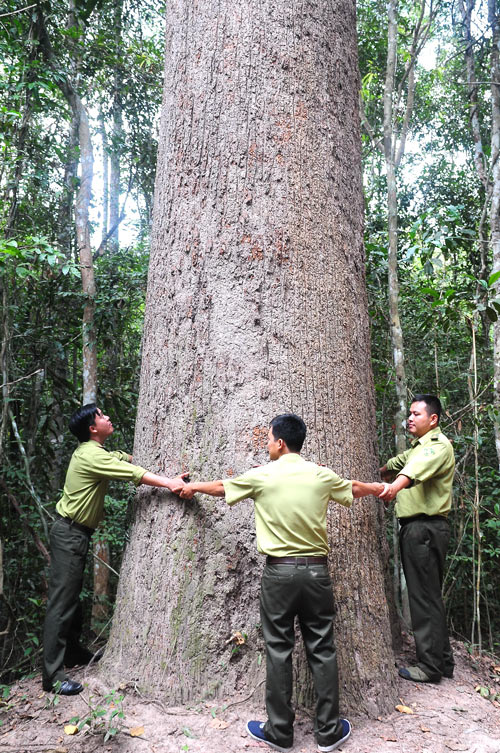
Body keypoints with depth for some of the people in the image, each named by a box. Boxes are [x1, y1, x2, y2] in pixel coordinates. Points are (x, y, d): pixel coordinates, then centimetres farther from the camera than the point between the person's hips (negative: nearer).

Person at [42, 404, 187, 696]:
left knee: (73, 596, 20)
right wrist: (168, 483, -31)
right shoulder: (91, 456, -21)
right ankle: (53, 675, 0)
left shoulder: (94, 452, 11)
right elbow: (133, 473, -28)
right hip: (69, 533, -10)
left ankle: (73, 652, 34)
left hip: (77, 532, 10)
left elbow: (127, 458, 9)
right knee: (62, 601, -6)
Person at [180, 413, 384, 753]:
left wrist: (192, 487, 32)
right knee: (322, 651, 11)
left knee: (279, 651, 9)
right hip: (316, 571, 2)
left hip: (280, 572, -2)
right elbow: (354, 489, 20)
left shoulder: (261, 476, -5)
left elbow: (220, 487, 12)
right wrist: (379, 488, 42)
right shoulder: (322, 475, 0)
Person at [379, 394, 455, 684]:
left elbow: (420, 467, -35)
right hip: (414, 527, 10)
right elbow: (398, 463, 34)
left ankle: (431, 665, 6)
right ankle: (443, 660, 26)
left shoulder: (438, 445, -13)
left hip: (426, 527, -10)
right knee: (428, 595, 15)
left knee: (425, 596, -4)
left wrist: (395, 485, -52)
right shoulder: (417, 447, 19)